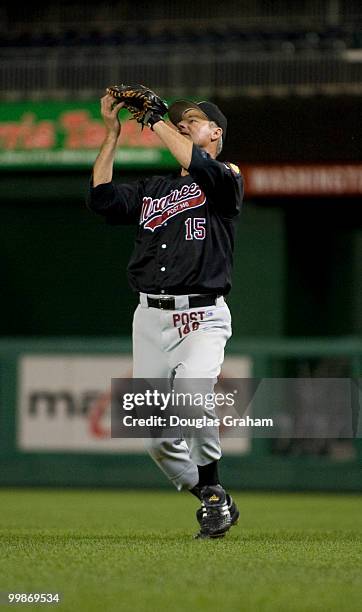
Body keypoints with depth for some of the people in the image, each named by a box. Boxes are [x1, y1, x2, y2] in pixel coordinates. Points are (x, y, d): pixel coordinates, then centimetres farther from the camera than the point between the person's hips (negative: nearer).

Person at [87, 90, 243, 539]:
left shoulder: (226, 180, 4)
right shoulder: (152, 189, 21)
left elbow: (200, 167, -18)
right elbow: (103, 200, 8)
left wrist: (157, 122, -10)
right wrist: (111, 134, 7)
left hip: (202, 318, -6)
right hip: (150, 318, 6)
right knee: (157, 440, 0)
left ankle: (213, 492, -15)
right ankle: (215, 505, 19)